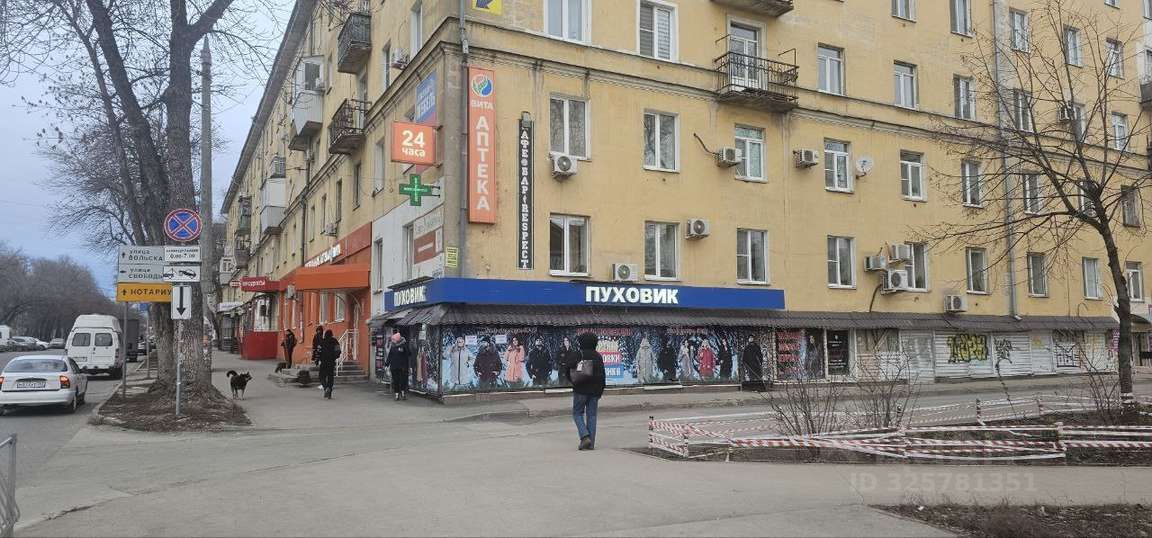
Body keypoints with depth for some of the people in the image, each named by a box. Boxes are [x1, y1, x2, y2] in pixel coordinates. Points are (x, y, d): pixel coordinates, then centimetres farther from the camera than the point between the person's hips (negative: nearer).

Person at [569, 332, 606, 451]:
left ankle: (585, 436, -10)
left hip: (580, 390, -4)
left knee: (577, 413, 9)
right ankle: (591, 444, 7)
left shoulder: (577, 356, -8)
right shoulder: (598, 357, 4)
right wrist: (601, 390, 15)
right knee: (591, 415, 8)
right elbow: (602, 374, 7)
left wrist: (574, 382, 11)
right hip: (595, 391, 4)